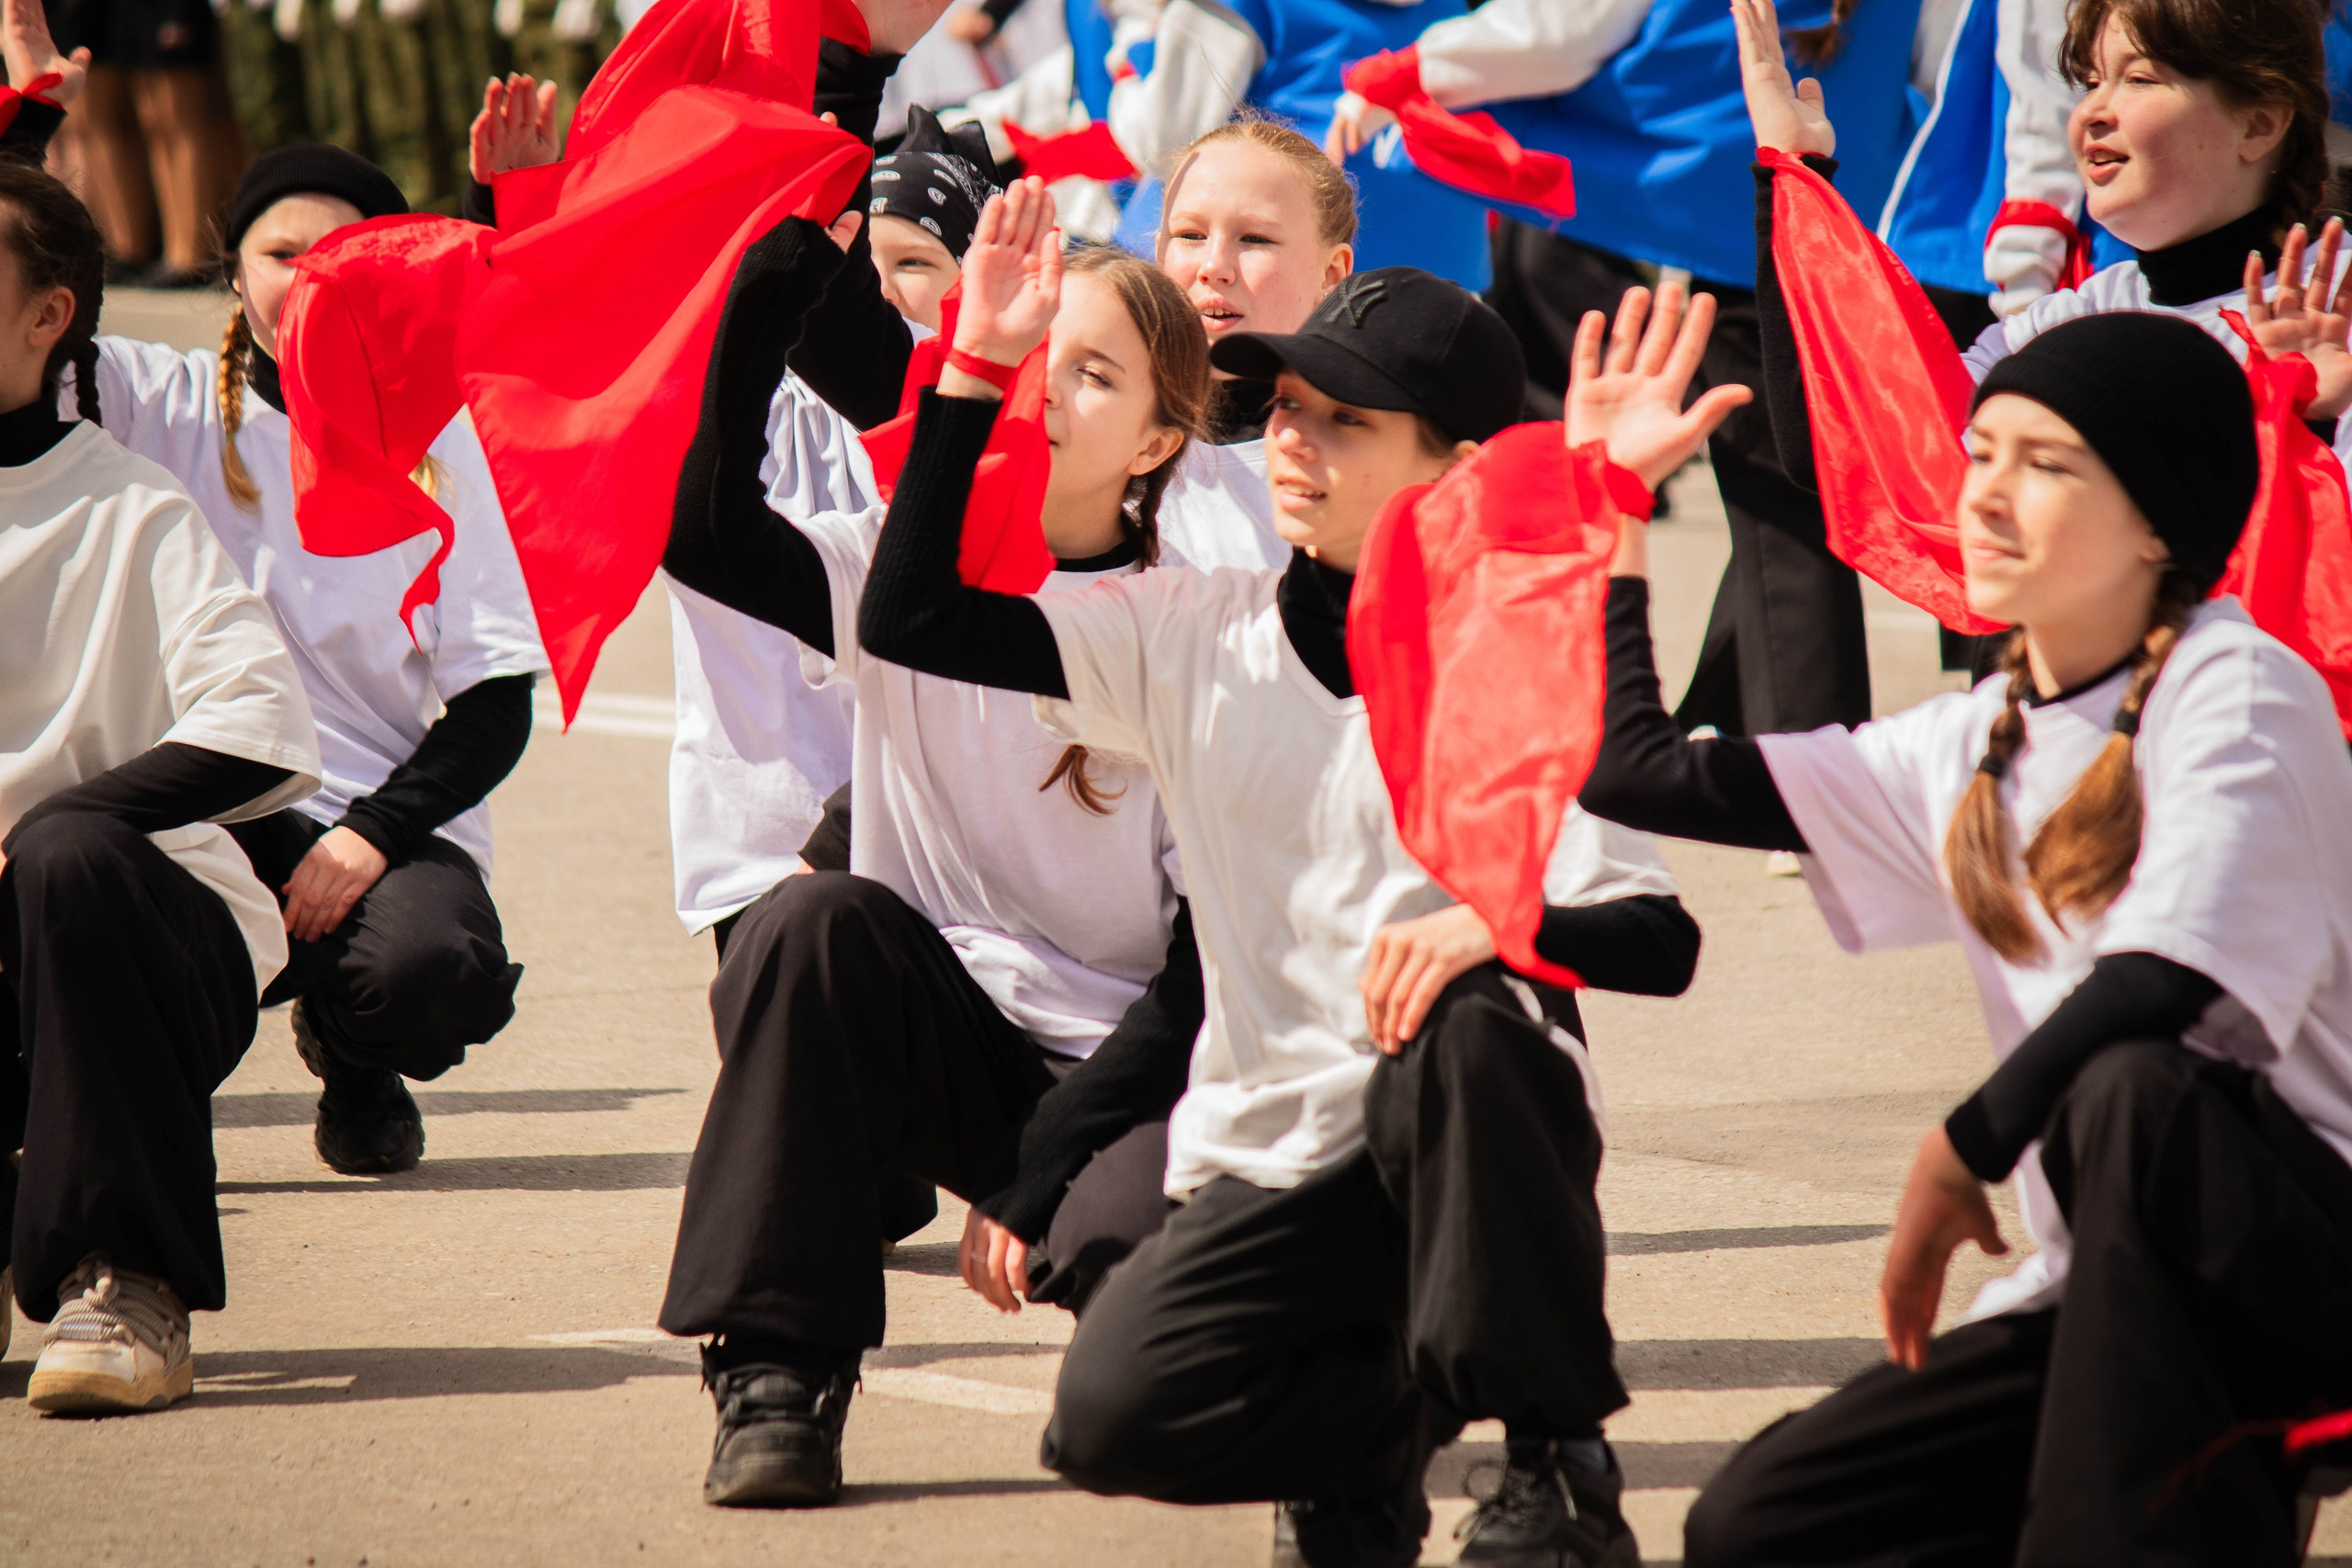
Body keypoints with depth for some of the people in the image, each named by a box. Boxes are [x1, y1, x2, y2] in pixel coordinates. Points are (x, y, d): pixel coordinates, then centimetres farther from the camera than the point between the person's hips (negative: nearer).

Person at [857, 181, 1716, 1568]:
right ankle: (1389, 1416, 10)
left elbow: (1661, 941, -12)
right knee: (1110, 1416, -22)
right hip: (1276, 1164, 3)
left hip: (1477, 1144, -3)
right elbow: (910, 619, 0)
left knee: (1466, 1031, -37)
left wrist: (1497, 926, -33)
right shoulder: (1197, 639, 6)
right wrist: (978, 370, -6)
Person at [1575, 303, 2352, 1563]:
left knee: (2128, 1090, -39)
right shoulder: (1970, 749, 12)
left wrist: (1964, 1150, -15)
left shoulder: (2234, 690, -9)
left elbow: (2165, 979, -25)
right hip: (2104, 1300, 7)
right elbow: (1636, 772, 14)